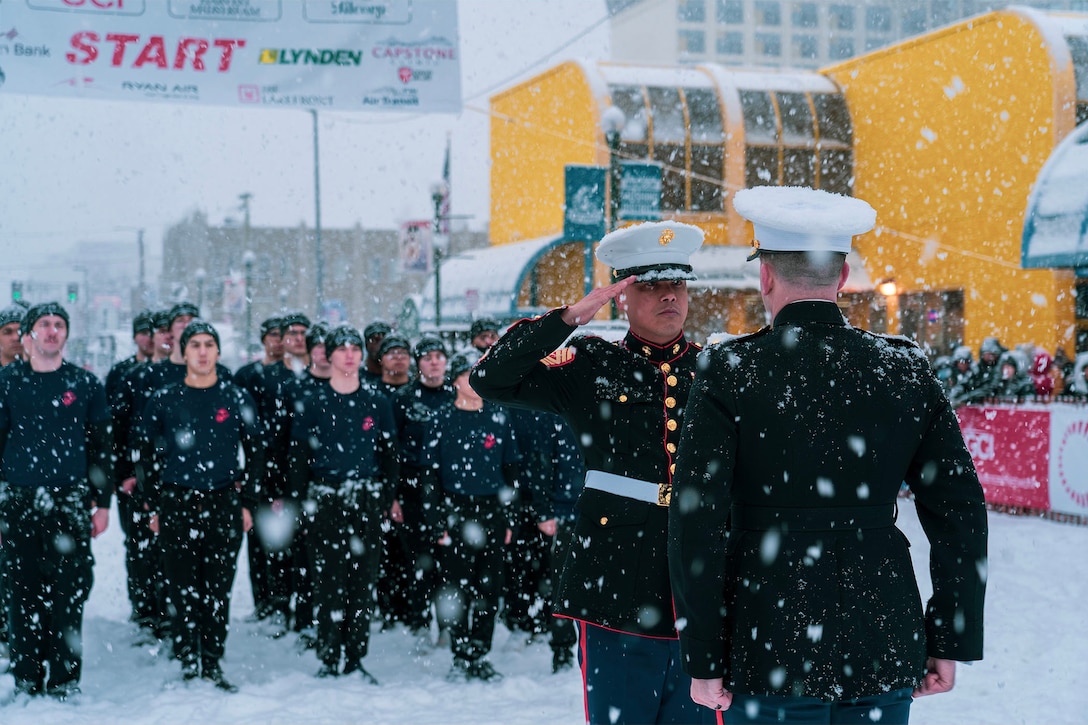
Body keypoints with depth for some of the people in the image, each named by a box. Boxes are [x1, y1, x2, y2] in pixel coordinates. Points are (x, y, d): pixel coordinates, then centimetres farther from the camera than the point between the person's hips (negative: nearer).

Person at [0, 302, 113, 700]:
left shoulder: (85, 384, 7)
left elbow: (100, 447, 10)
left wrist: (102, 502, 5)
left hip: (70, 503, 0)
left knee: (68, 593, -2)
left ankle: (64, 678, 8)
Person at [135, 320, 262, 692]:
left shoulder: (237, 399, 5)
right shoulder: (163, 400, 5)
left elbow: (254, 453, 9)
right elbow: (147, 455, 10)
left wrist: (247, 503, 3)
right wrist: (154, 505, 4)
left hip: (224, 504, 0)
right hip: (177, 505, 0)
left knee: (219, 588, 3)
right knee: (182, 588, 2)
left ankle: (212, 663, 13)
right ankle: (188, 661, 11)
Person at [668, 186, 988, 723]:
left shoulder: (728, 374, -8)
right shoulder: (907, 370, 1)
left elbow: (696, 522, -11)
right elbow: (960, 513, 2)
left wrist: (703, 661, -4)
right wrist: (950, 643, 10)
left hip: (771, 654, -3)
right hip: (886, 654, 3)